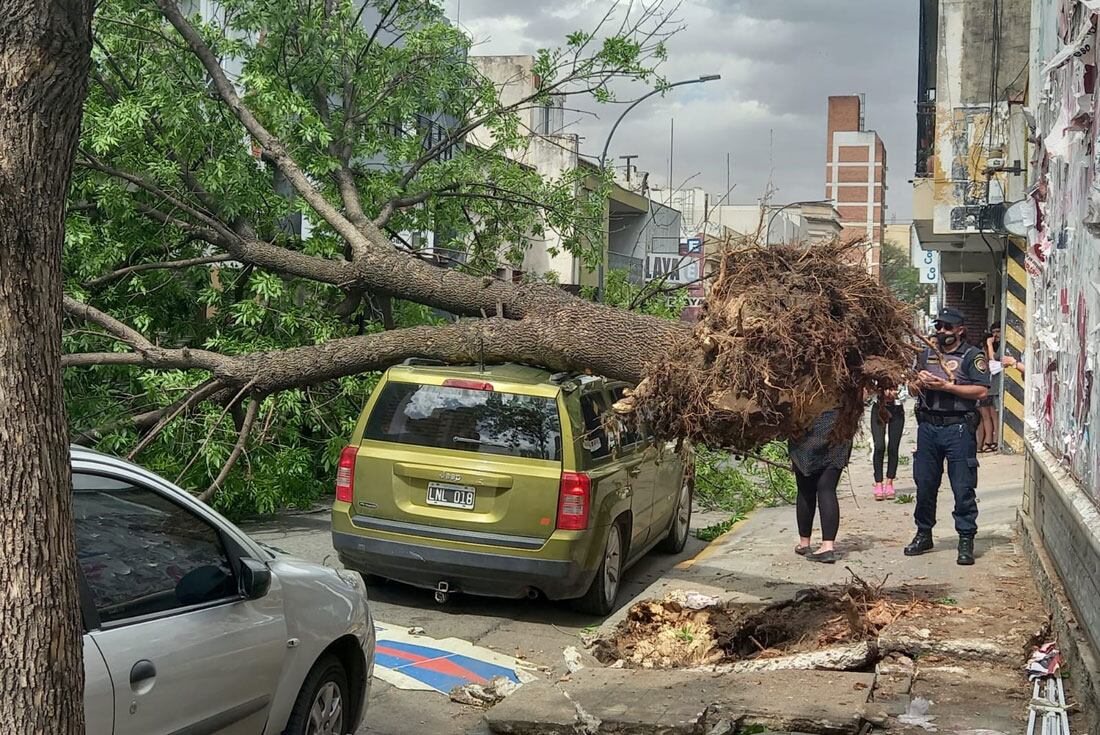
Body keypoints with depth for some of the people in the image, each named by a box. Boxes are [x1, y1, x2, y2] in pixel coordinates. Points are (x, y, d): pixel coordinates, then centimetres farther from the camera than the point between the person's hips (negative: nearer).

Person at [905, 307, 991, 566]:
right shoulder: (926, 355, 18)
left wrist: (946, 386, -15)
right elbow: (912, 390, 23)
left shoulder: (973, 356, 0)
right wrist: (918, 383, 0)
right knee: (925, 485, 10)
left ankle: (966, 541, 4)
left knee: (963, 488, -3)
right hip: (928, 426, 5)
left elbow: (981, 390, -11)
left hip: (959, 428, -5)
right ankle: (923, 535, 23)